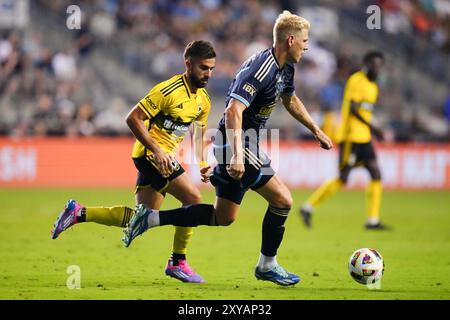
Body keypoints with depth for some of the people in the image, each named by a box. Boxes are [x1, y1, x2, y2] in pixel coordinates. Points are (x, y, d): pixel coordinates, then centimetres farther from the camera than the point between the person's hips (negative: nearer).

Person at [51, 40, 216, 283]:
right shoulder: (169, 90, -18)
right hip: (150, 153, -9)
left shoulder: (203, 100, 8)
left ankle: (79, 213, 14)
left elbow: (198, 132, 22)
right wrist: (156, 150, -24)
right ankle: (178, 262, -5)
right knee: (193, 199, -16)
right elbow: (133, 118, -19)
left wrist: (202, 162, 6)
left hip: (161, 156, 9)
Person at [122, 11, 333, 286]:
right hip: (238, 145, -10)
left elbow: (290, 100, 31)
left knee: (223, 217, 11)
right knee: (282, 200, -7)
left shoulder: (285, 68, 10)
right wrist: (237, 155, -37)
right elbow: (234, 110, -30)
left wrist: (316, 130, 33)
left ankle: (151, 218, 13)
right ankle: (267, 265, 6)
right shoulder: (260, 69, -22)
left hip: (246, 145, 10)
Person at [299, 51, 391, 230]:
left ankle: (373, 220, -2)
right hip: (350, 137, -9)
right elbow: (352, 108, -19)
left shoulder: (373, 86, 18)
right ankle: (308, 208, 2)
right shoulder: (356, 80, -10)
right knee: (342, 179, -9)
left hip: (363, 138, 9)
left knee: (376, 175, -2)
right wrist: (371, 127, -22)